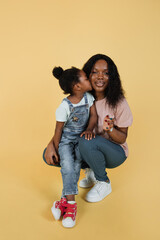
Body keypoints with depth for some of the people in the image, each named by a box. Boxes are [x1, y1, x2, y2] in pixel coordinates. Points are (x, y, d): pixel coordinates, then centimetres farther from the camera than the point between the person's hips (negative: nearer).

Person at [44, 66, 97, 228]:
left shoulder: (88, 97, -6)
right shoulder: (65, 106, -20)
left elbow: (93, 115, -1)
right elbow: (58, 130, -13)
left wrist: (89, 129, -21)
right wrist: (55, 150, -7)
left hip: (81, 138, 4)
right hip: (66, 140, -3)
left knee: (77, 162, -19)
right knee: (67, 165, -23)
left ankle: (64, 200, -17)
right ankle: (71, 204, -19)